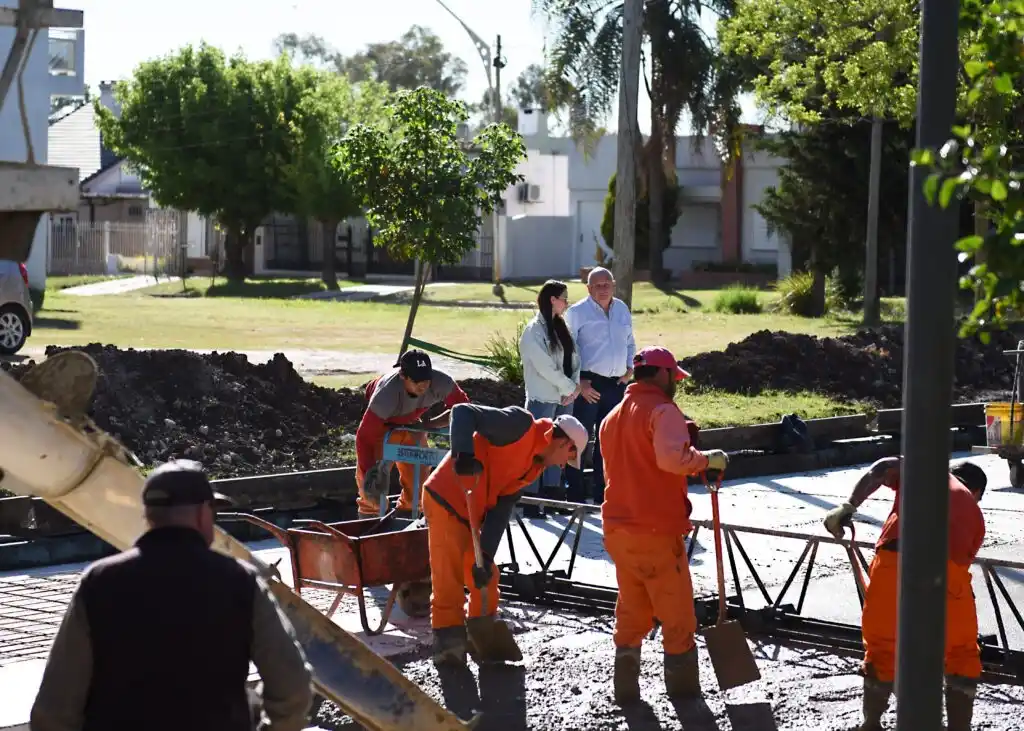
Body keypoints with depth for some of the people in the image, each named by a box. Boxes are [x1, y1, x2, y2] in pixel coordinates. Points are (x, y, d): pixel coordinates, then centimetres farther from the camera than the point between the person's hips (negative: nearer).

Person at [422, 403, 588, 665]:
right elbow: (463, 412, -23)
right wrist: (463, 455, -39)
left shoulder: (534, 466, 11)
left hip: (473, 514, 10)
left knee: (485, 579, 16)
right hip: (446, 502, -10)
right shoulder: (520, 425, -15)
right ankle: (449, 644, 2)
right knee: (449, 583, -6)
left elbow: (501, 509, 5)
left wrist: (486, 554, -6)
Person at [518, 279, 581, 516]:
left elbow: (574, 357, 12)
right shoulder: (533, 330, -10)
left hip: (564, 398, 7)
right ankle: (530, 501, -2)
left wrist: (575, 385, -5)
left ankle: (553, 495, 19)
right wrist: (570, 388, -10)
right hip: (542, 399, -7)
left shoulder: (560, 328, 14)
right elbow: (544, 366, -16)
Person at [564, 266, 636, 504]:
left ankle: (601, 496, 20)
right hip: (588, 384, -6)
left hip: (616, 384, 6)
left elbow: (630, 343, 24)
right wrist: (578, 382, -14)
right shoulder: (577, 312, -5)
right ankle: (575, 497, -1)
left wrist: (630, 368, 8)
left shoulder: (622, 310, 13)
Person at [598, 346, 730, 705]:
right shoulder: (662, 410, -11)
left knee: (631, 614, 16)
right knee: (677, 617, 4)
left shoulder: (613, 417, 16)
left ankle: (626, 688, 16)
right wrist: (707, 459, -14)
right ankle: (684, 690, 8)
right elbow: (674, 459, -29)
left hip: (617, 529, 8)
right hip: (656, 532, -8)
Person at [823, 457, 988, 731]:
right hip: (947, 569, 0)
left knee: (881, 649, 20)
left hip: (894, 562, 0)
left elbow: (882, 468, 9)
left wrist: (849, 507, 1)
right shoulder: (974, 511, 30)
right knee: (962, 654, 21)